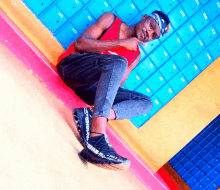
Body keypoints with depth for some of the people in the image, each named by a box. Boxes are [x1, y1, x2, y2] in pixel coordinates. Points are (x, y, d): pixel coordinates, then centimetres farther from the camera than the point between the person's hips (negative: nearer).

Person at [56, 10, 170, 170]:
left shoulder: (136, 55, 18)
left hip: (89, 87, 5)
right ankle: (96, 138, -48)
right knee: (118, 62, -31)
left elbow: (118, 85, 8)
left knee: (146, 102, -8)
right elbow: (80, 43, -6)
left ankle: (89, 115, -33)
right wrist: (121, 43, -8)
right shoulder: (110, 20, 8)